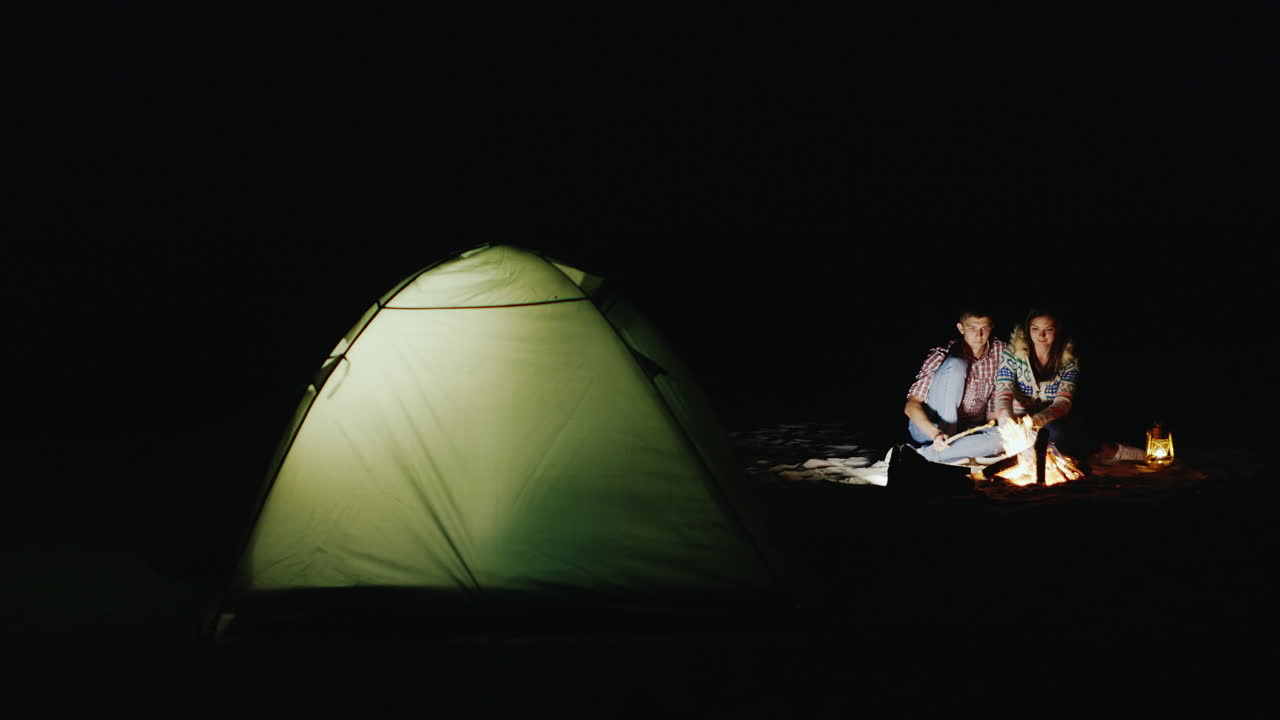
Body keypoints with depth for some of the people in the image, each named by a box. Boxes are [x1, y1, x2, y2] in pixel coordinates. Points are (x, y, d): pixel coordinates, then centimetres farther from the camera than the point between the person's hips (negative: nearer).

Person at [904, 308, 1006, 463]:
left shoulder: (999, 350, 1)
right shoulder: (941, 355, -13)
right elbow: (911, 405, -20)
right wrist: (936, 434, -38)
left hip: (967, 432, 4)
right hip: (928, 429, -4)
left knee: (1004, 437, -32)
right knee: (956, 365, -25)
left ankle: (923, 454, -28)